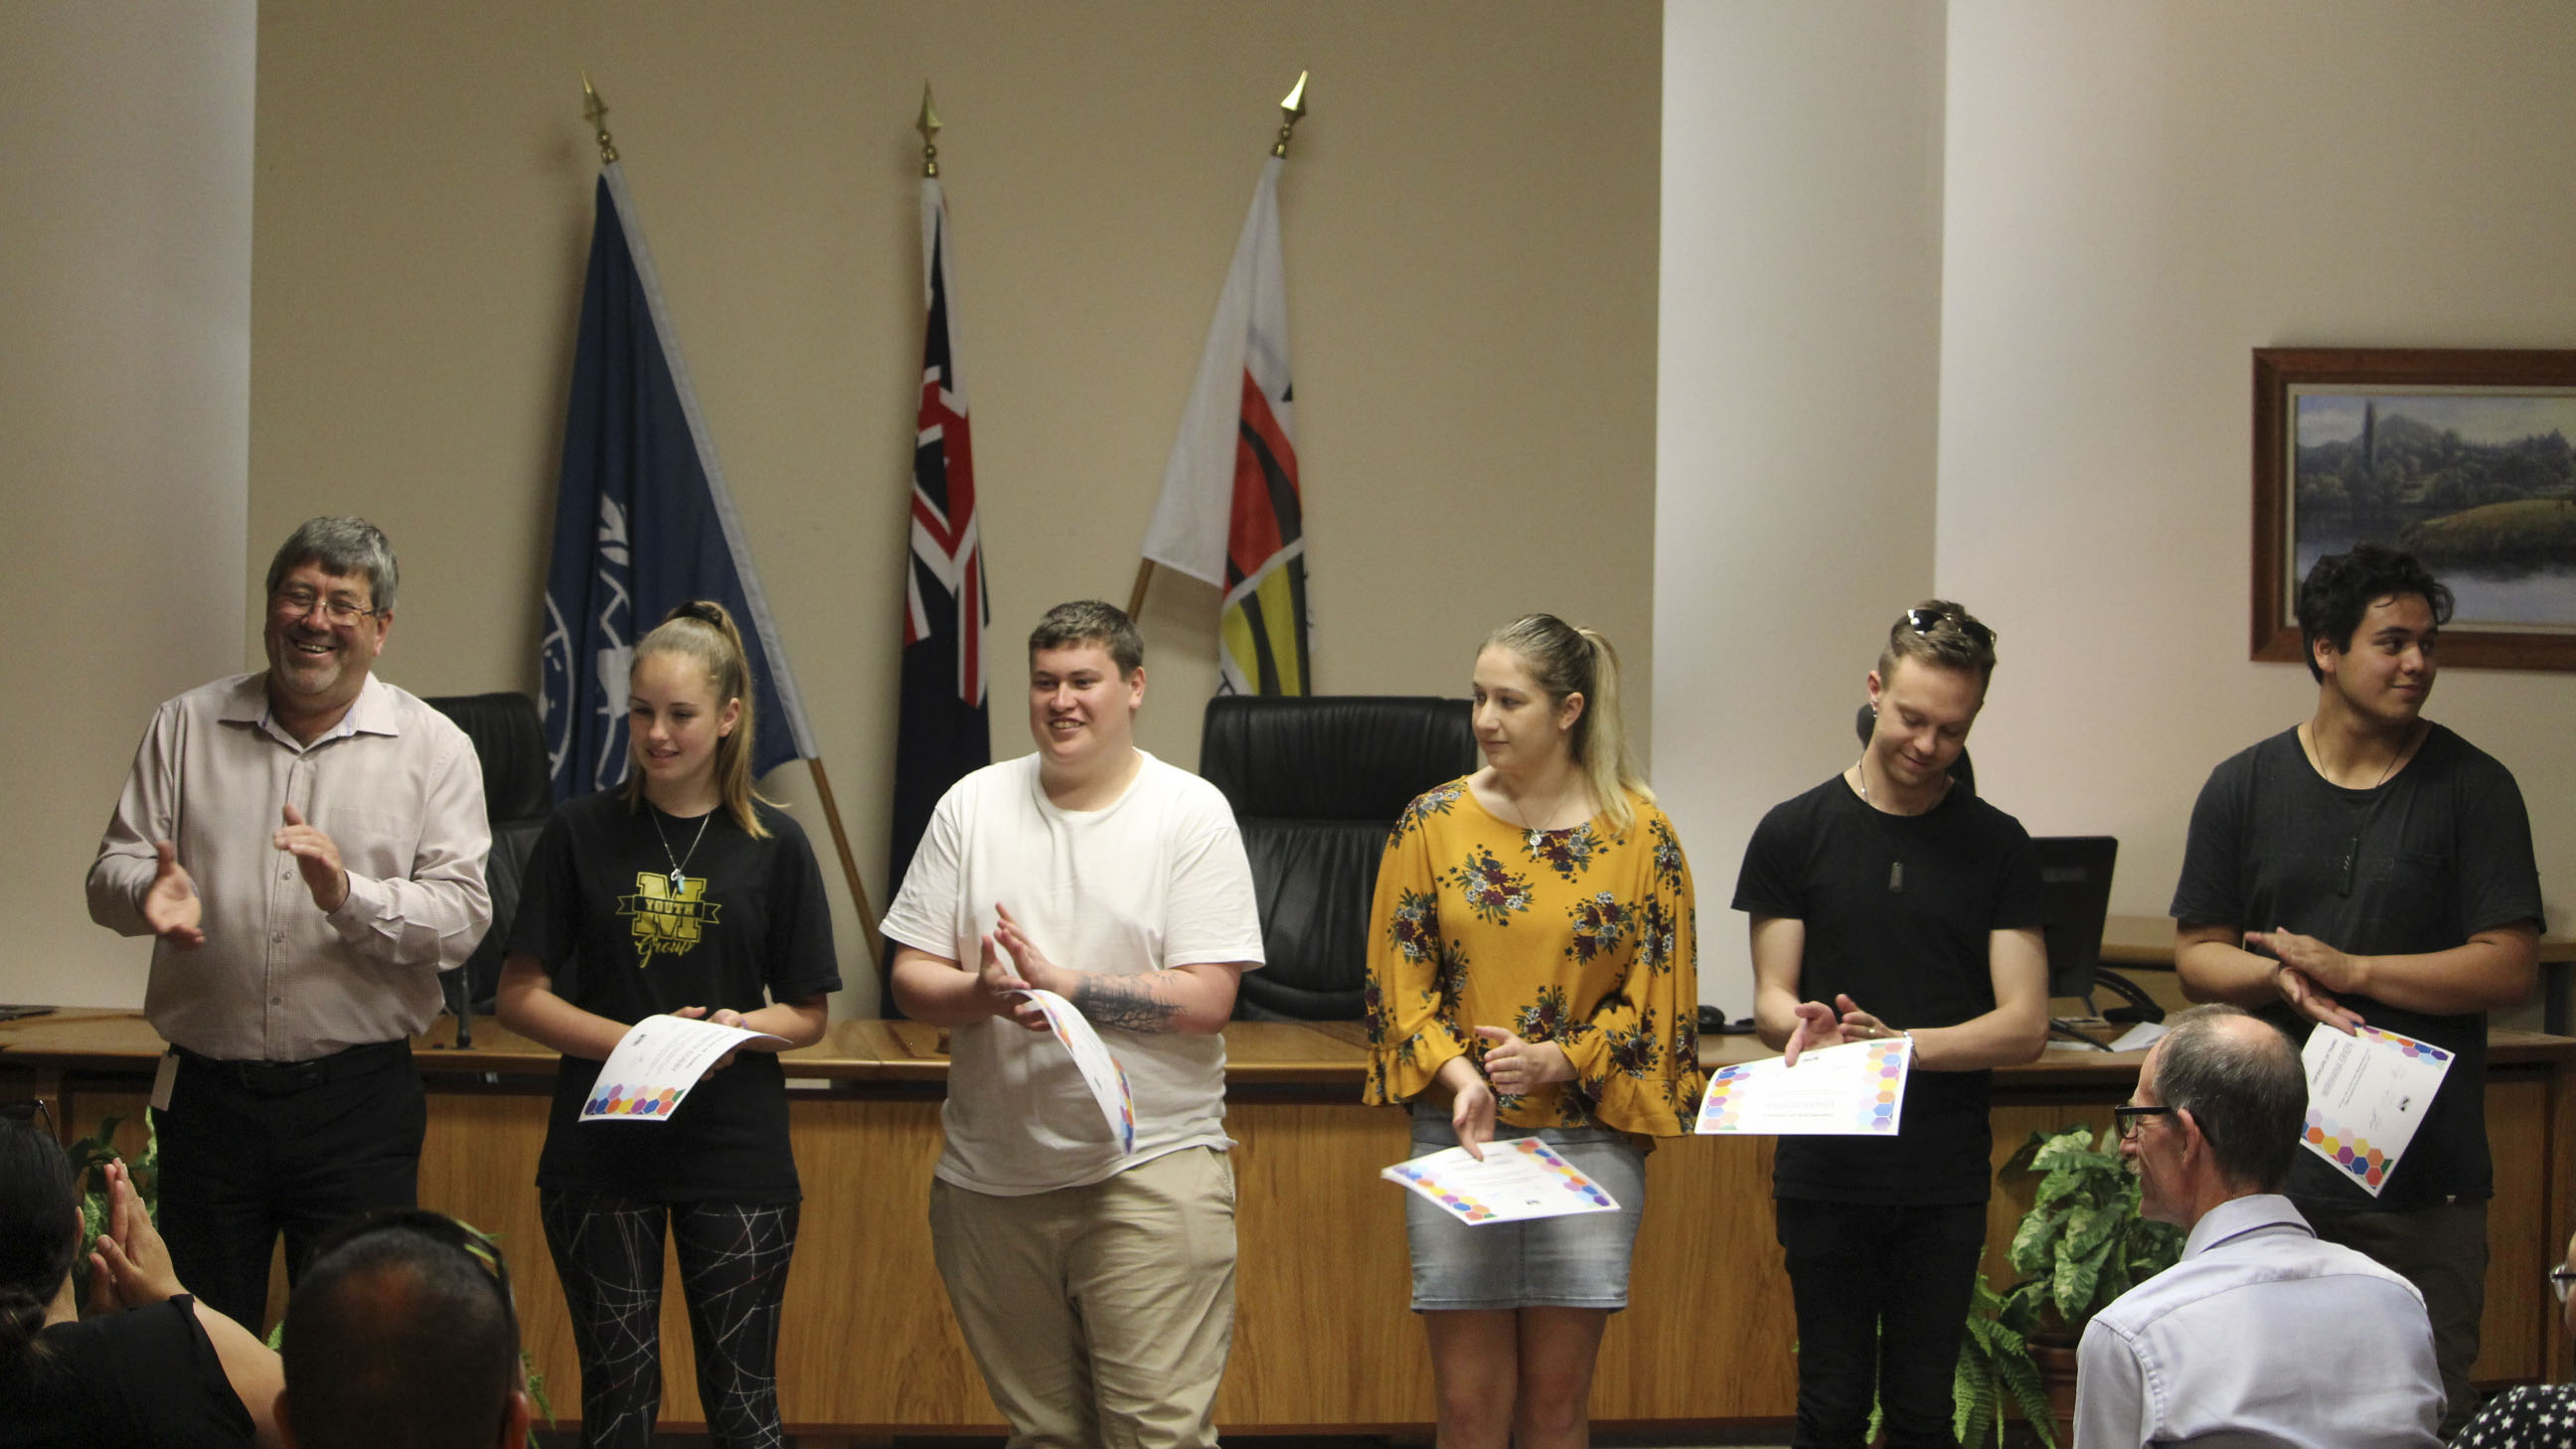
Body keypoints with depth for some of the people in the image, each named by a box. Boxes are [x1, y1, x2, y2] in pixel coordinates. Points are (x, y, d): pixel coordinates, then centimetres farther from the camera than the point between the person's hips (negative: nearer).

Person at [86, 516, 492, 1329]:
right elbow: (112, 872, 6)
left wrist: (350, 895, -25)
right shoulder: (188, 726, 10)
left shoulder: (433, 749, 2)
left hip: (357, 1101, -2)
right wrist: (150, 892, -17)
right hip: (208, 1095, 2)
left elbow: (462, 916, -7)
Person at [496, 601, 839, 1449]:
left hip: (735, 1154, 0)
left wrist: (743, 1028, -15)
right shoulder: (583, 832, 2)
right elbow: (520, 997, 0)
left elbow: (808, 1013, 7)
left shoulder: (773, 845, 2)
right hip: (600, 1149, 0)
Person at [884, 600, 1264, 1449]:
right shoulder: (973, 806, 8)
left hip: (1151, 1169, -3)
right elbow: (911, 977, 5)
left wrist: (1061, 988, -17)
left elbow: (1207, 997, -9)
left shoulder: (1191, 813, -2)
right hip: (991, 1177, 4)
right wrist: (982, 993, -16)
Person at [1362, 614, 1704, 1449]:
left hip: (1588, 1139, -1)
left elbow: (1658, 997, 1)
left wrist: (1558, 1059, -13)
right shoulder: (1433, 823, 2)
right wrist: (1459, 1075, -14)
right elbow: (1401, 979, 2)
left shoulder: (1640, 834, -1)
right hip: (1458, 1135, 1)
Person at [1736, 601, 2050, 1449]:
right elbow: (1770, 1002, 3)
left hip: (1945, 1180, 1)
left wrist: (1899, 1042, -17)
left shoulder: (1998, 846, 5)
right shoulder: (1796, 832, 4)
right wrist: (1805, 1025, -22)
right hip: (1826, 1173, -1)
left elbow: (2024, 1026, -1)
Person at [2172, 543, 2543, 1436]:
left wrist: (2351, 970, -12)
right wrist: (2281, 976, -13)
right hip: (2274, 1164, 2)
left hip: (2427, 1176, -2)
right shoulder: (2244, 788, 8)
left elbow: (2511, 969, -5)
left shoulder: (2472, 788, 2)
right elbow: (2197, 956, 9)